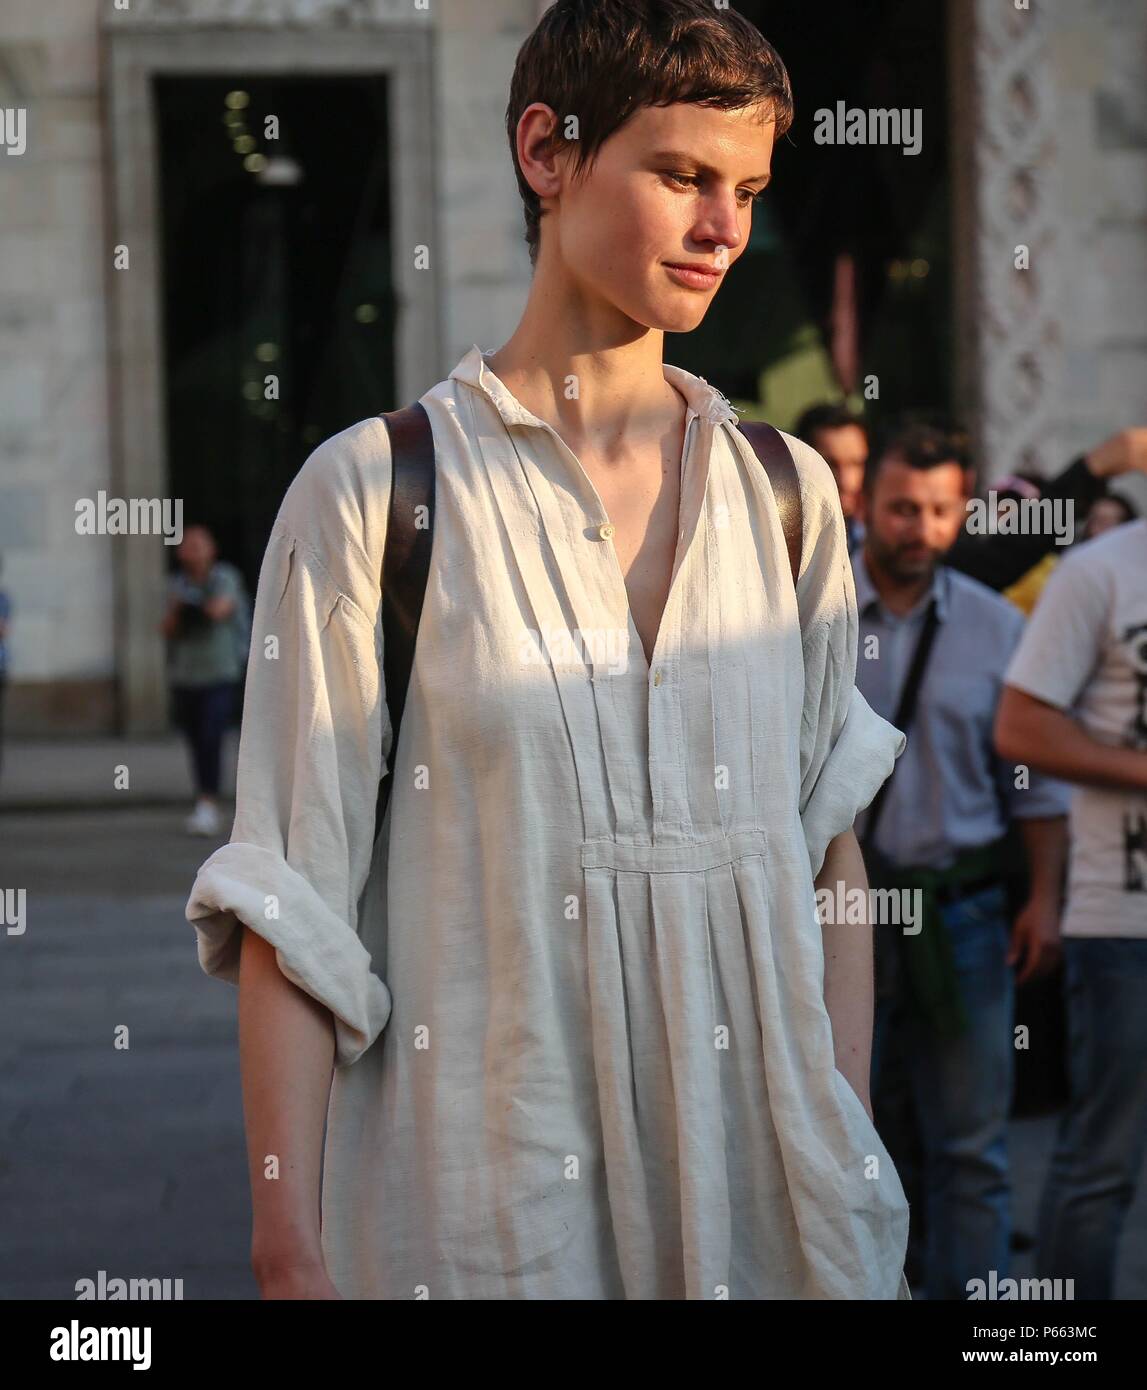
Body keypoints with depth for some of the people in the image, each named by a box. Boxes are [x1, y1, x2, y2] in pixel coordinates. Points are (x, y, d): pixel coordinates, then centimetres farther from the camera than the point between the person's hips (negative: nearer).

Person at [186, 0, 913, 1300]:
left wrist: (858, 1176, 5)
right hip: (481, 1210, -3)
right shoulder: (371, 493, -3)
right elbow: (289, 904, -5)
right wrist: (289, 1250, -8)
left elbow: (830, 852, 10)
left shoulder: (787, 492, 8)